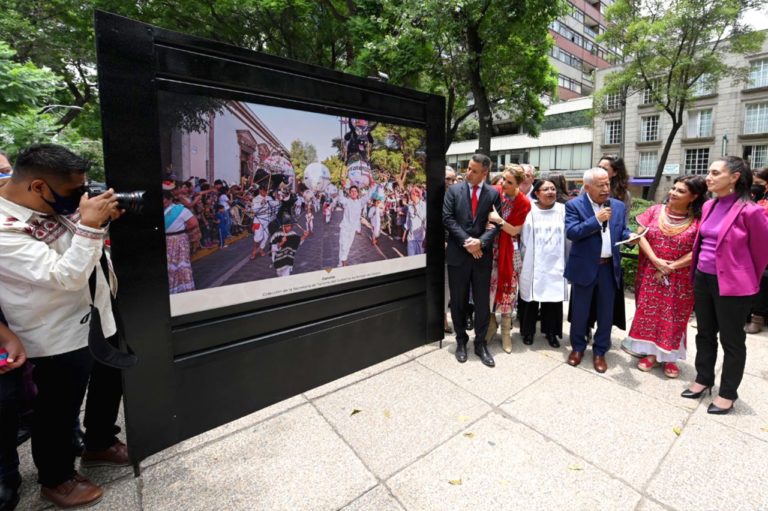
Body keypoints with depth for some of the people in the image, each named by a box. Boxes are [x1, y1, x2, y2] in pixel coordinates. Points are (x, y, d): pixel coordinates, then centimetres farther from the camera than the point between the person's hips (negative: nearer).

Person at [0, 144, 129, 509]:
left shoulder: (49, 201, -2)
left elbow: (80, 240, 12)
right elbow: (67, 276, -31)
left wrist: (103, 217, -8)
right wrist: (90, 225, -33)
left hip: (97, 318, 8)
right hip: (59, 338, -8)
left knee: (110, 385, 24)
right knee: (59, 411, 13)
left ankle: (100, 444, 48)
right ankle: (56, 479, 38)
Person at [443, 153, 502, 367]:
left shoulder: (493, 194, 4)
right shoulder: (453, 190, 3)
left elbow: (496, 224, -1)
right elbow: (448, 219, -5)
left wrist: (480, 242, -17)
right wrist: (466, 241, -14)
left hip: (482, 255, 1)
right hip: (457, 254, 0)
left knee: (482, 301, 7)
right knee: (458, 301, 9)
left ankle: (480, 343, 23)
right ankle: (461, 341, 27)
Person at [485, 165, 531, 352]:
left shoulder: (524, 203, -10)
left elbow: (514, 231, -10)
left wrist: (499, 221, -27)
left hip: (508, 250, -2)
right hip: (490, 246, 2)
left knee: (507, 289, 5)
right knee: (488, 286, 5)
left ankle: (506, 331, 22)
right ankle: (491, 324, 27)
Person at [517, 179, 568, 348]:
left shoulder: (563, 210, 1)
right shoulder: (528, 210, -5)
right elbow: (523, 238, 3)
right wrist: (525, 258, 5)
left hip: (555, 263, 2)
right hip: (532, 264, -1)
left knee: (553, 298, 7)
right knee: (530, 298, 8)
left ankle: (551, 331, 24)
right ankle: (528, 331, 24)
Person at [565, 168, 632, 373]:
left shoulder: (618, 206, 9)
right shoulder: (574, 205, -6)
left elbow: (623, 232, 10)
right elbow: (571, 232, -17)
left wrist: (630, 238, -11)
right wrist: (596, 219, -21)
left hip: (610, 267, 4)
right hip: (585, 267, -4)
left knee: (606, 312, 11)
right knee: (580, 311, 9)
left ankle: (600, 351, 26)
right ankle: (578, 347, 28)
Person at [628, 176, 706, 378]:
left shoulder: (698, 220, -9)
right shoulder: (655, 210, -1)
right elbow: (641, 236, -5)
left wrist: (670, 268, -14)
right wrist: (656, 261, -14)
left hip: (679, 279, -2)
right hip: (650, 274, 2)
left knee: (673, 317, 8)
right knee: (649, 312, 8)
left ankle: (669, 357, 24)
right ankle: (651, 353, 23)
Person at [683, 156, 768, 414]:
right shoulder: (708, 207, 4)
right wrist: (697, 272, 16)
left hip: (732, 284, -6)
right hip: (703, 279, 7)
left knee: (731, 340, 9)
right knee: (704, 334, 18)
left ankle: (728, 393, 25)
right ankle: (703, 379, 35)